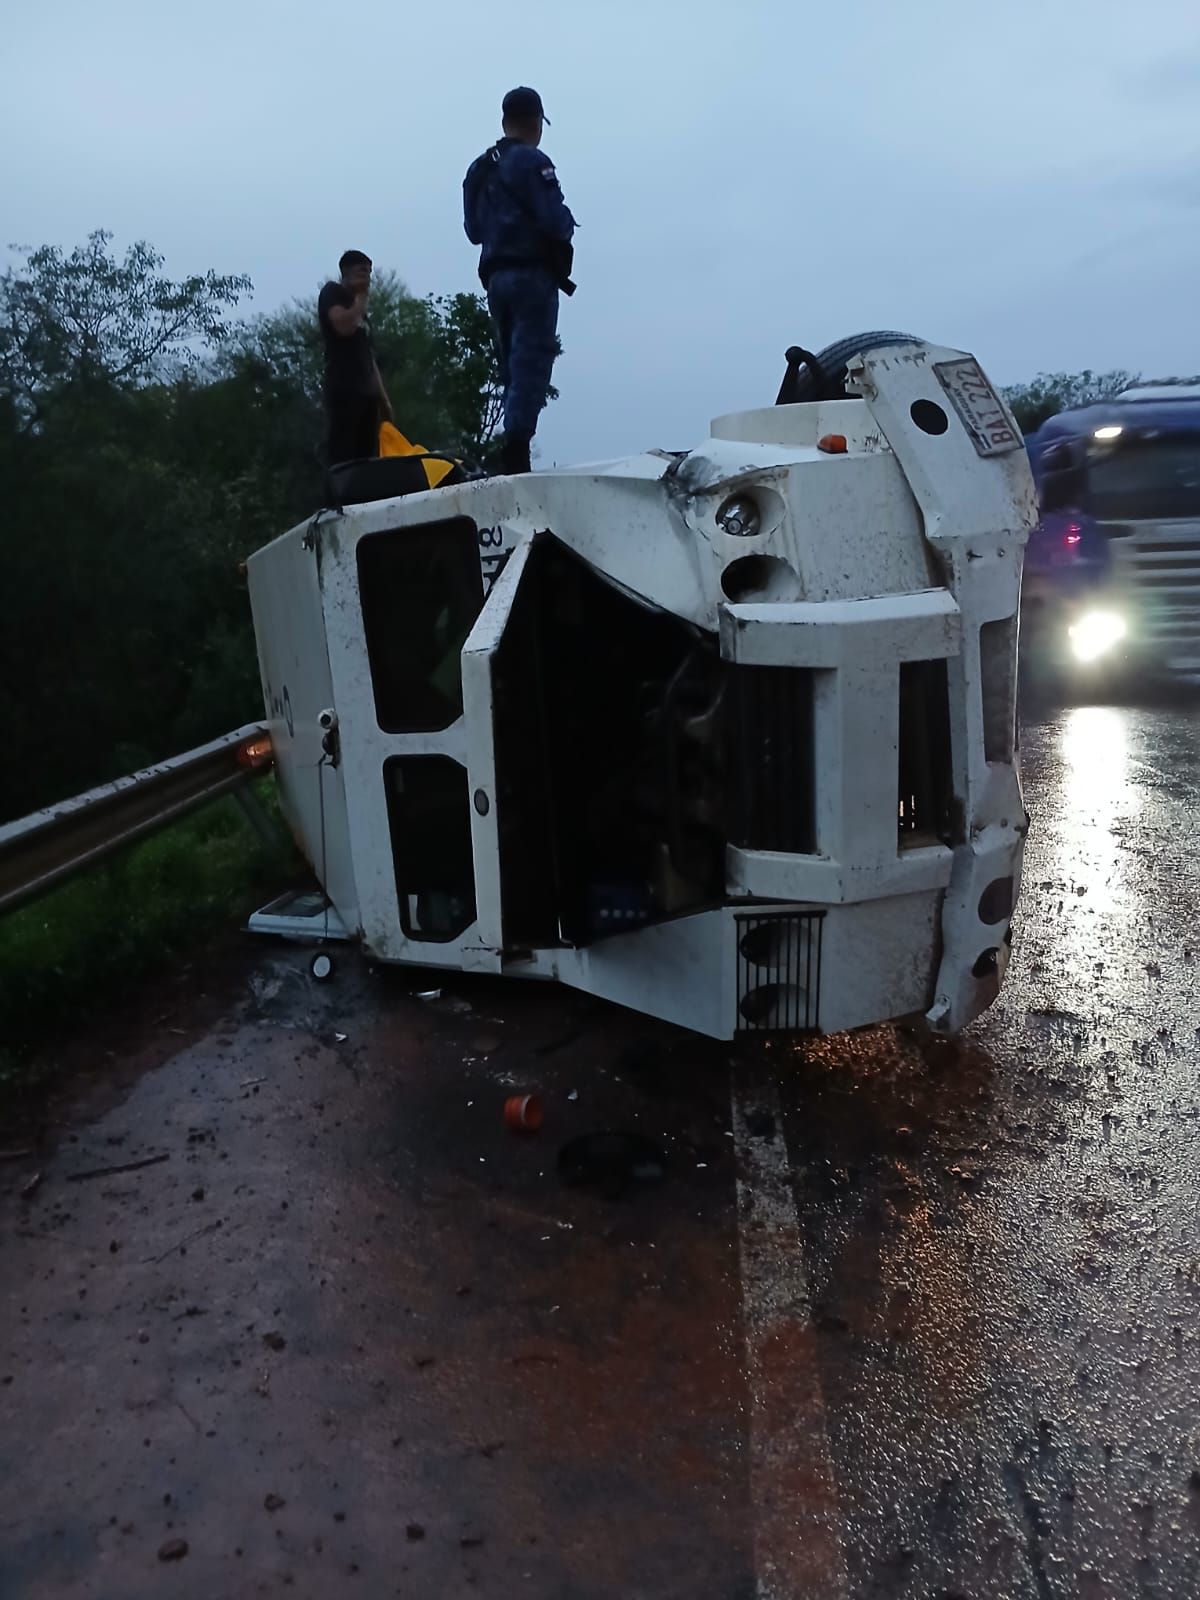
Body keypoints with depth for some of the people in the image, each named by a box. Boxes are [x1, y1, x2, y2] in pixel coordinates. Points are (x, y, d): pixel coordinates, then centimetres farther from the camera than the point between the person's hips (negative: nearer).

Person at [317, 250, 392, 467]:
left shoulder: (360, 310, 28)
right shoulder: (332, 292, 7)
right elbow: (344, 326, -13)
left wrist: (383, 398, 18)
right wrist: (362, 297, 2)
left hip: (367, 390, 7)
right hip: (344, 387, -7)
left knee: (366, 456, -4)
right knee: (342, 454, -17)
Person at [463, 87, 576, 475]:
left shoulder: (479, 168, 18)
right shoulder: (532, 161, -6)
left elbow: (473, 229, 19)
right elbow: (555, 220, -15)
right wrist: (568, 224, 5)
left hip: (496, 277, 7)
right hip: (533, 273, -7)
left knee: (513, 364, 10)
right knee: (532, 360, -12)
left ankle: (514, 445, 6)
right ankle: (516, 446, -23)